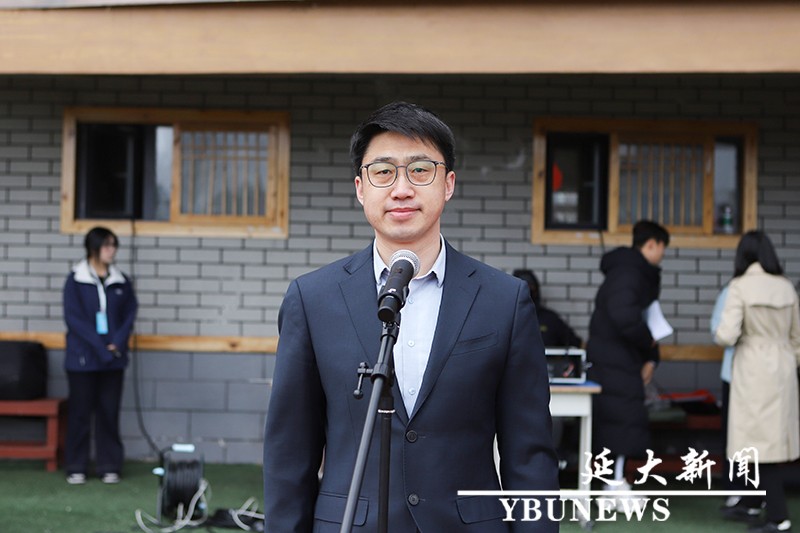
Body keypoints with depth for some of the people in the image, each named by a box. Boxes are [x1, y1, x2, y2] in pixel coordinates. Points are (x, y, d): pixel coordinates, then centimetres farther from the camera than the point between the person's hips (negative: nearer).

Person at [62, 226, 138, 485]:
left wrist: (118, 343, -9)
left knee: (109, 412, 5)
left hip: (113, 359, 3)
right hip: (82, 358, -3)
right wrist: (100, 347, -13)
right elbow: (73, 318, -7)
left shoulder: (121, 282, 7)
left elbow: (130, 314, 7)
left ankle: (109, 466, 12)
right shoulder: (75, 281, -3)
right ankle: (76, 467, 10)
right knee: (80, 412, 2)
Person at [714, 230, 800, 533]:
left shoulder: (740, 286, -11)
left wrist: (721, 336, 5)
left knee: (760, 443, -1)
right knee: (775, 439, 11)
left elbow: (727, 336, -17)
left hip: (754, 370, -5)